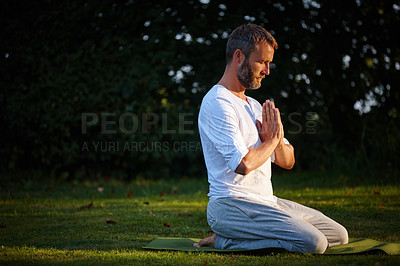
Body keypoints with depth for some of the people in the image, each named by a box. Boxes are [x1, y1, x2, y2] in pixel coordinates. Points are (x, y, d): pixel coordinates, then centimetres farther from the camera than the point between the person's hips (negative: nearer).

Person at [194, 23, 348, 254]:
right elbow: (244, 164, -23)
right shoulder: (218, 104, -12)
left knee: (339, 235, 9)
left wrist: (278, 140, -4)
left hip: (267, 202, 10)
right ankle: (223, 240, -10)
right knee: (313, 243, -24)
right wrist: (272, 139, -5)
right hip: (231, 206, -10)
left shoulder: (255, 106, 19)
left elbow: (287, 162, 20)